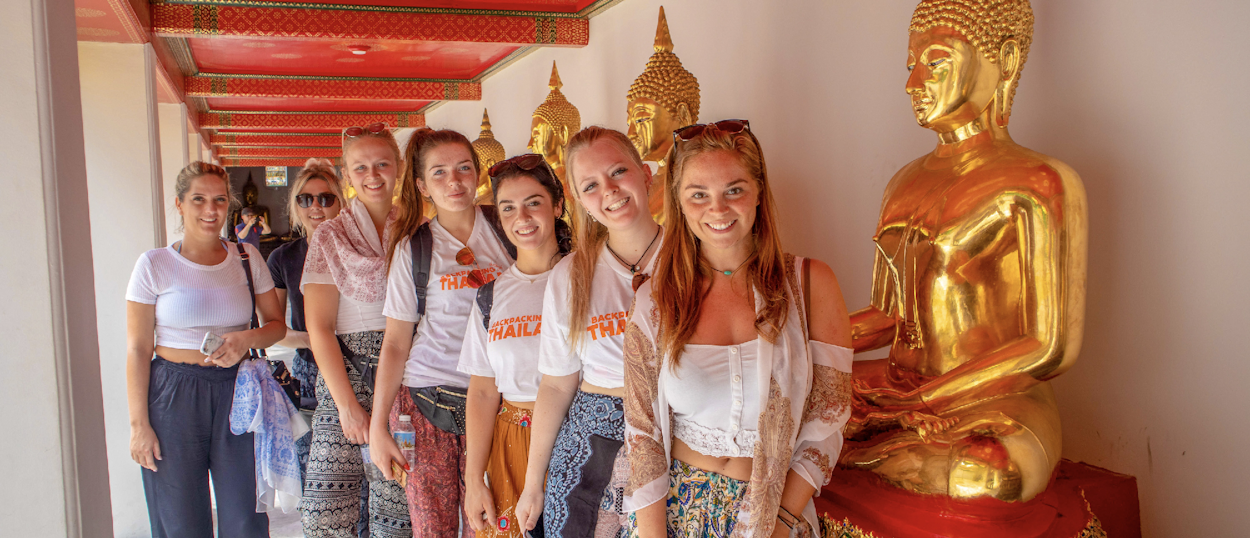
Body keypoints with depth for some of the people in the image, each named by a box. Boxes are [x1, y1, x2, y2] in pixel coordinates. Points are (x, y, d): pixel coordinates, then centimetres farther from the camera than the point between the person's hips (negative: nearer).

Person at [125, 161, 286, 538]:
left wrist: (246, 339, -13)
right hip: (174, 394, -2)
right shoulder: (154, 264, -2)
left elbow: (277, 323, 10)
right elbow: (137, 350, -1)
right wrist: (139, 424, -5)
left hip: (237, 392, 2)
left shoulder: (247, 257, 5)